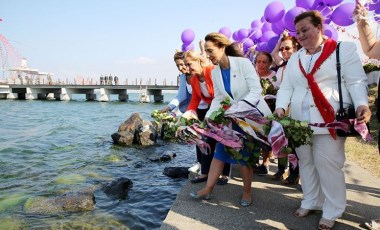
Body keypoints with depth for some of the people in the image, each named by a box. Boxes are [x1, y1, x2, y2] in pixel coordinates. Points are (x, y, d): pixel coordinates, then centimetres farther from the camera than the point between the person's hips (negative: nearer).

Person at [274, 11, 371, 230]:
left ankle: (332, 210, 13)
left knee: (328, 164, -4)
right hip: (300, 121, 5)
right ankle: (310, 201, 27)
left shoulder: (344, 48, 2)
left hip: (330, 120, -4)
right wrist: (280, 106, -6)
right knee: (306, 161, 10)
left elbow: (356, 81, -4)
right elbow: (286, 87, 12)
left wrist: (362, 104, -20)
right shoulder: (294, 58, 16)